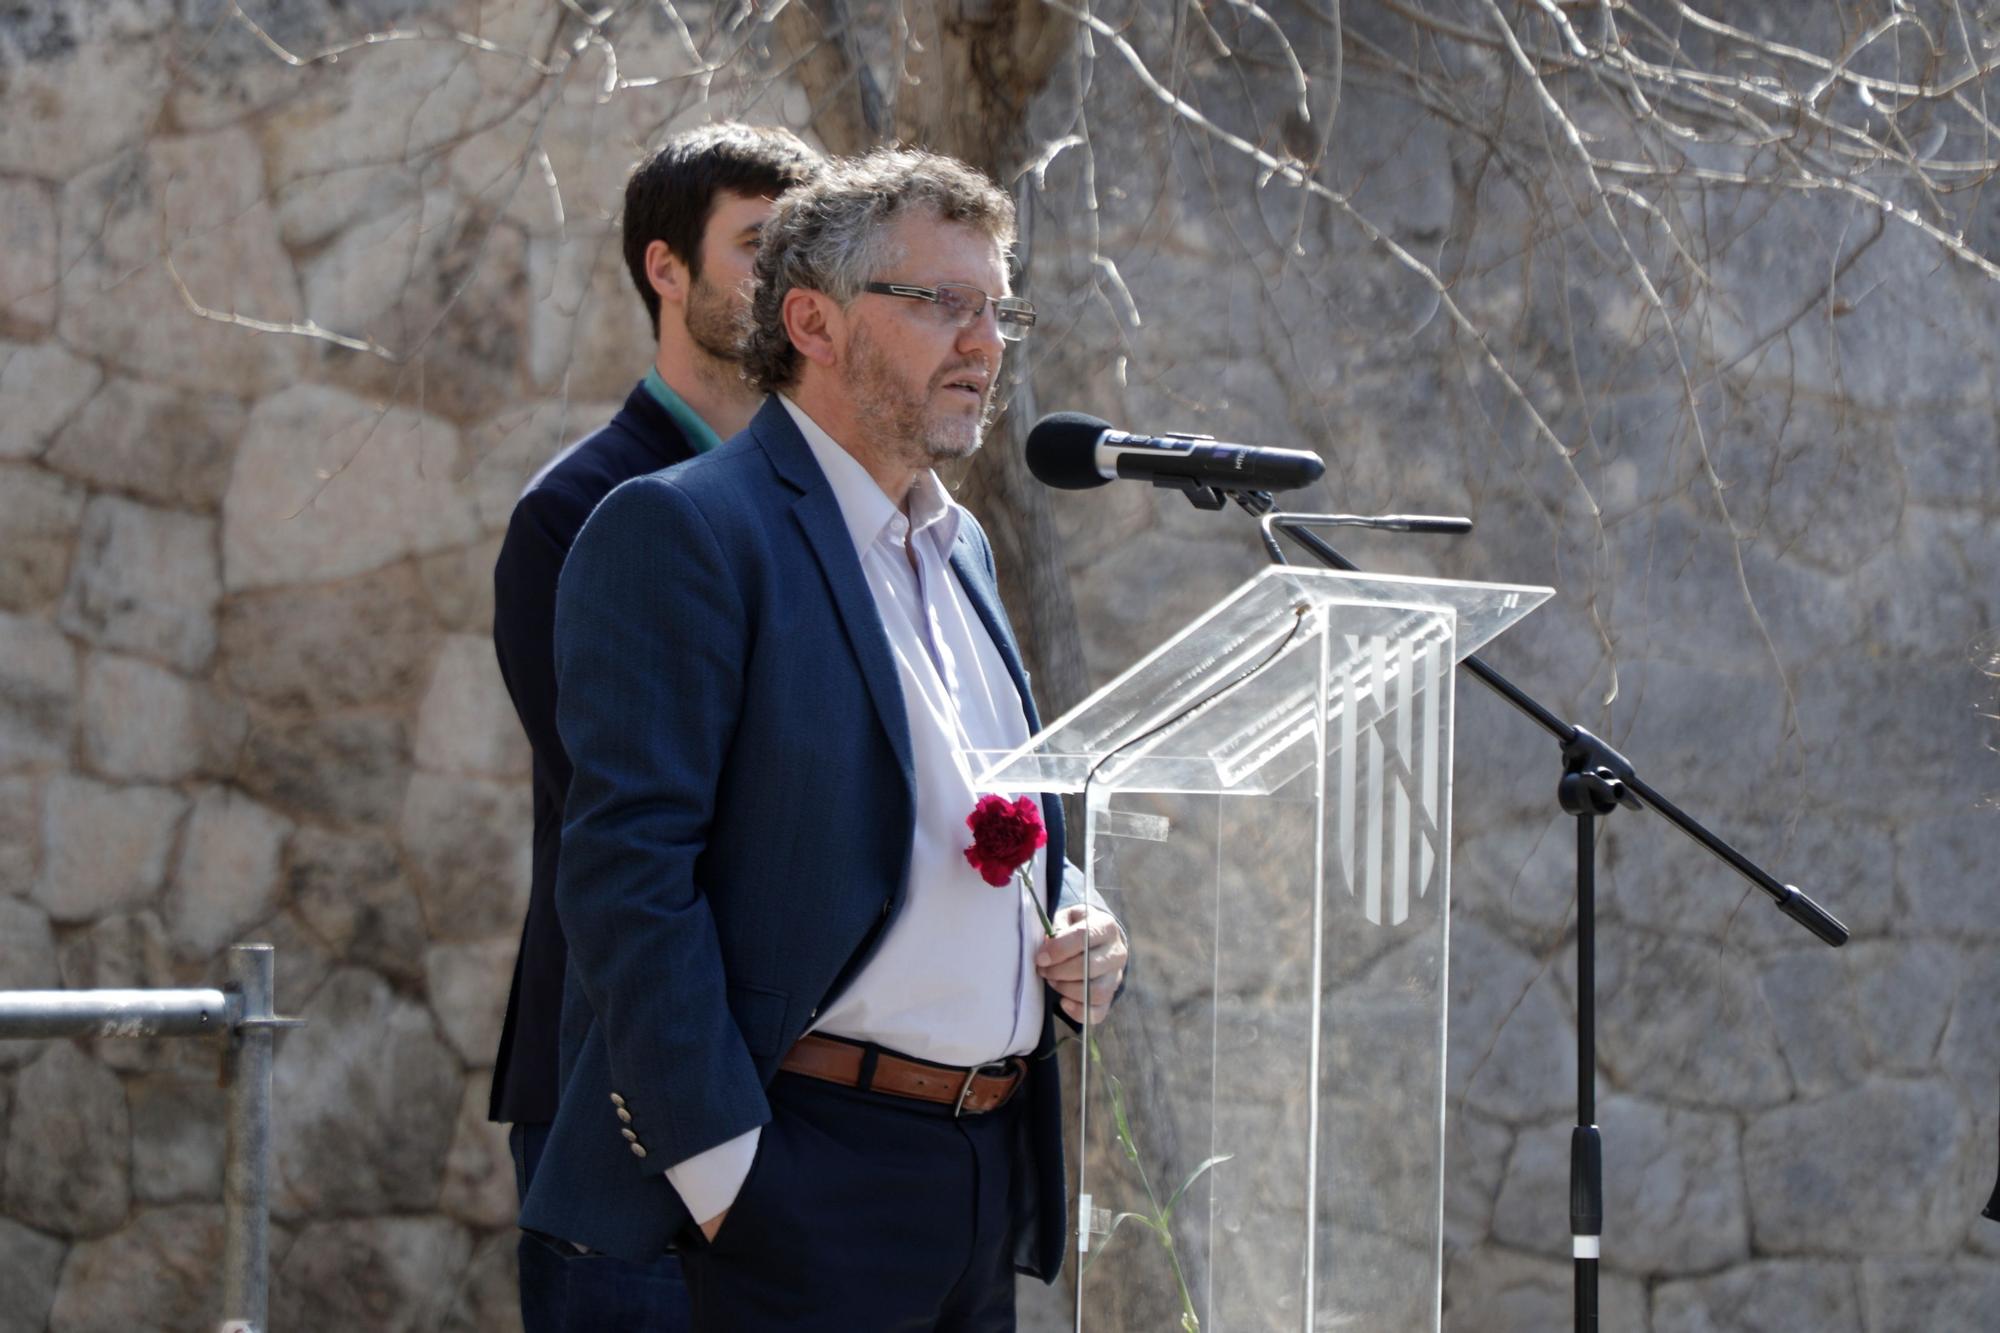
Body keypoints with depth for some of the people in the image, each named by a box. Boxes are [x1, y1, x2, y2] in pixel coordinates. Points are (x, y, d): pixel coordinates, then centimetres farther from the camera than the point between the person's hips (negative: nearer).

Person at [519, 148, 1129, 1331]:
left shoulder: (960, 546, 19)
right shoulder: (681, 532, -8)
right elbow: (628, 866, -15)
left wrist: (1083, 926, 8)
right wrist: (718, 1165, -19)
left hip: (993, 1177, 8)